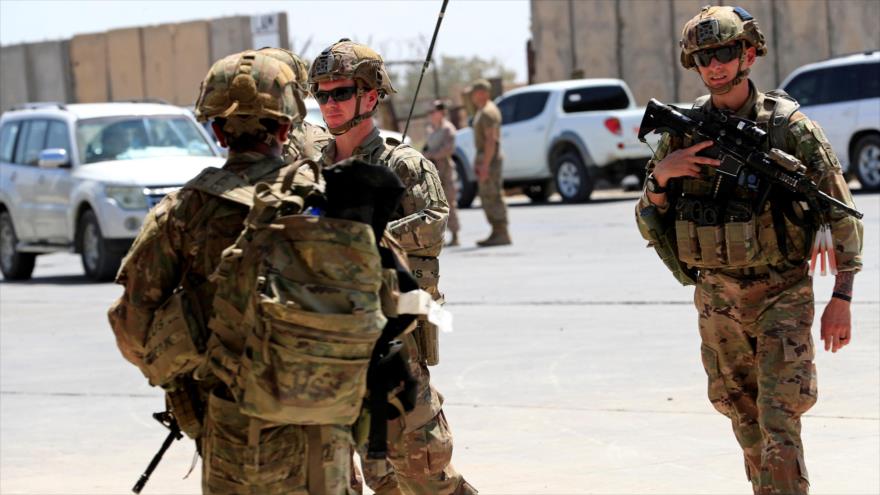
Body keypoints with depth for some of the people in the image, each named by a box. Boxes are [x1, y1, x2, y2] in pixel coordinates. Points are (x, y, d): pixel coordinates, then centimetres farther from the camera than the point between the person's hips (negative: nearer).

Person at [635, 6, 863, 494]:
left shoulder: (788, 126, -9)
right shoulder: (683, 133, 1)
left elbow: (841, 213, -4)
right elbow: (649, 225, 5)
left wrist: (841, 298, -9)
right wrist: (660, 175, -16)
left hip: (782, 295, -4)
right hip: (717, 298, 4)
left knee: (779, 422, -13)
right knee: (744, 417, 15)